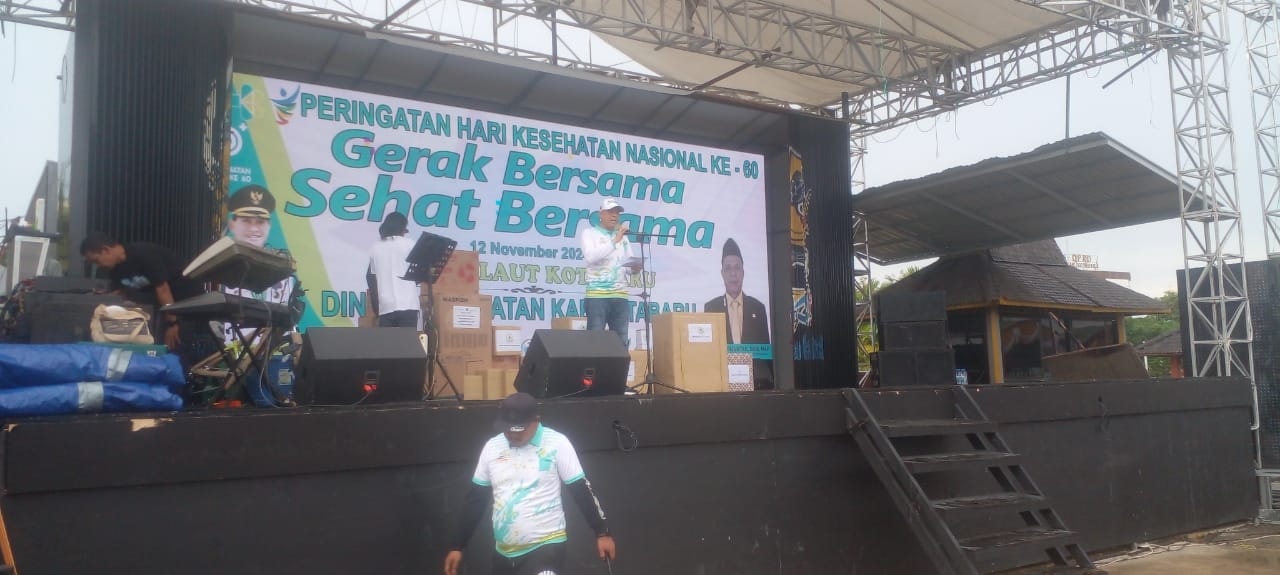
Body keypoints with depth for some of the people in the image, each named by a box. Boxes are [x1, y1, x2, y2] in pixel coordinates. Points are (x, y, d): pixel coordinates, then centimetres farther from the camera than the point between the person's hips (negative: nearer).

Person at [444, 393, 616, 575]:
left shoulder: (556, 444, -9)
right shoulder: (492, 447, 3)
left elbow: (582, 491, -4)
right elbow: (475, 500, 10)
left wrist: (602, 532, -4)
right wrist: (456, 546, 10)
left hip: (546, 546, -5)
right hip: (504, 552, 5)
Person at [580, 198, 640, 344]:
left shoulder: (623, 236, 18)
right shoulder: (590, 233, 3)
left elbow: (628, 264, 19)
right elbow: (590, 257, -16)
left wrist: (633, 268, -6)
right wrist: (614, 241, -17)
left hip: (620, 296, 5)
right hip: (597, 295, -5)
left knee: (621, 341, 6)